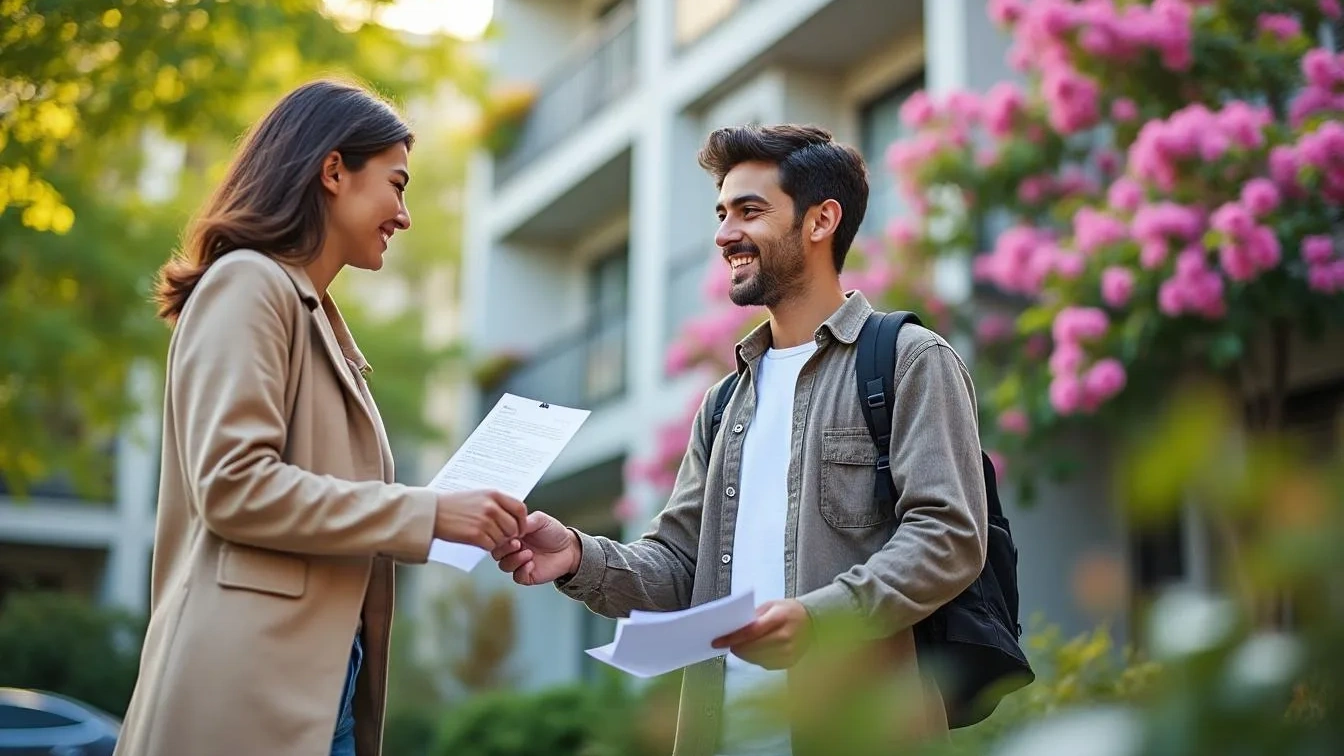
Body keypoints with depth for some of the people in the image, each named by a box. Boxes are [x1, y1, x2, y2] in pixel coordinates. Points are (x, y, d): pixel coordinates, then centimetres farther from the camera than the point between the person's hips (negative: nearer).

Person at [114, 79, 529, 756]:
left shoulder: (317, 315, 20)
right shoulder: (249, 283, -6)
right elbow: (232, 485, -16)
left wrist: (458, 523, 7)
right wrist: (428, 512, -14)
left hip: (324, 691, 9)